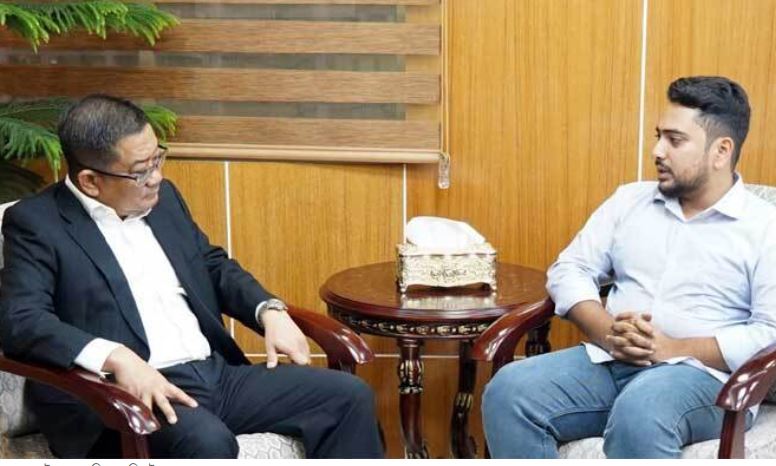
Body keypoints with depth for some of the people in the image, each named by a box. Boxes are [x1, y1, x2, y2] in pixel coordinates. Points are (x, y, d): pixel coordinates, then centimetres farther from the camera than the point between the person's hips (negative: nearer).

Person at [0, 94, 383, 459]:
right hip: (131, 392, -7)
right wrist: (116, 357, -30)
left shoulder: (163, 198, 15)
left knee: (347, 396, -7)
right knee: (206, 440, -38)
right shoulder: (35, 223, -4)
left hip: (217, 374, 7)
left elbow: (214, 265, 26)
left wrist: (270, 311, 6)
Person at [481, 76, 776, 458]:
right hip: (608, 361, 5)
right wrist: (607, 333, -7)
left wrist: (674, 349, -16)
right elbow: (569, 269, 12)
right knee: (509, 391, -22)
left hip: (702, 375, -5)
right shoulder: (630, 200, 16)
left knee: (638, 416, -39)